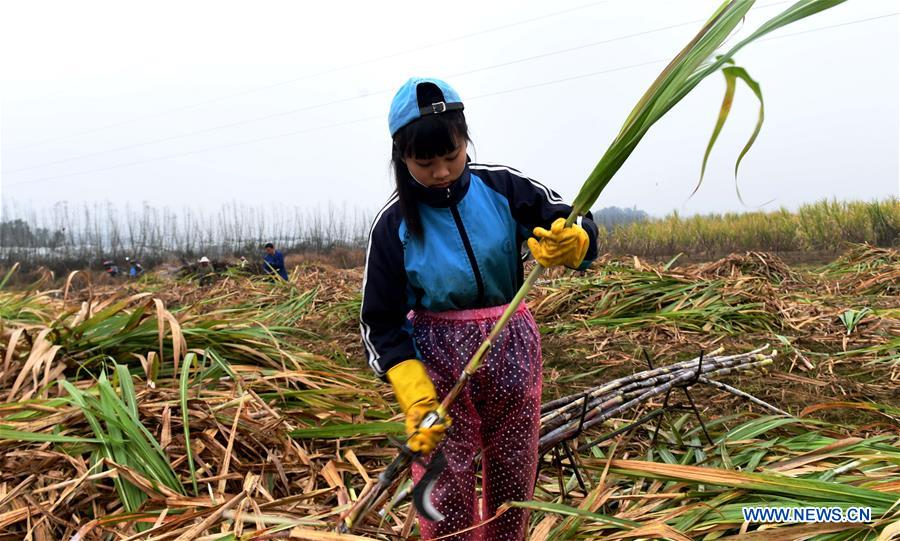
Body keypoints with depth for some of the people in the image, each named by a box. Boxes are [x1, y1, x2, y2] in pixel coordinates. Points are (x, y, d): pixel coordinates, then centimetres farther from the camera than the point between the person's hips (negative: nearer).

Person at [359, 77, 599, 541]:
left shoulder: (502, 187, -8)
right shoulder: (393, 225, -10)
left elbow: (576, 225, -7)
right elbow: (381, 321, -8)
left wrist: (572, 243, -32)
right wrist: (415, 395, -19)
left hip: (512, 347, 2)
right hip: (438, 358, -2)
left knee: (513, 476, 16)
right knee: (445, 487, 1)